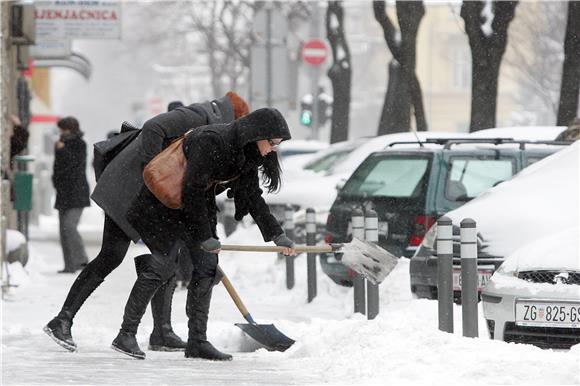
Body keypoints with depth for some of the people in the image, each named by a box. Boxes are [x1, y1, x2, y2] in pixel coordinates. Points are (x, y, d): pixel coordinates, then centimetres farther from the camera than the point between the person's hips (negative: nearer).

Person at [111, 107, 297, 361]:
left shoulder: (247, 155, -4)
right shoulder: (210, 142, -30)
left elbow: (253, 197, 7)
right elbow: (192, 191, -29)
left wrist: (276, 235, 2)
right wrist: (204, 236, -23)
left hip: (200, 207, 9)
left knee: (207, 268, 1)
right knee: (163, 263, -17)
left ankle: (197, 342, 5)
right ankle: (126, 335, -13)